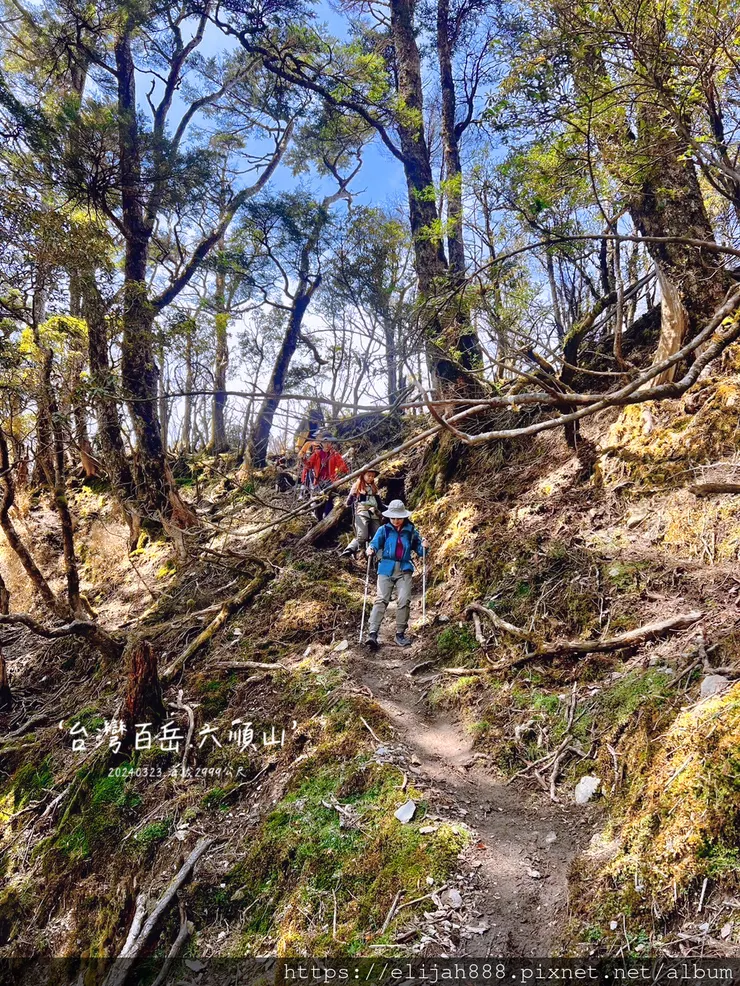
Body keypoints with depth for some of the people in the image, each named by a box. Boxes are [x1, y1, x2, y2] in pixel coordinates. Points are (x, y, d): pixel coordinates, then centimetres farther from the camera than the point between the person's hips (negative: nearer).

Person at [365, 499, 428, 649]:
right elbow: (375, 542, -6)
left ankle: (400, 634, 2)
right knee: (381, 600, -11)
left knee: (404, 601, -10)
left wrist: (424, 547, -9)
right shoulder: (384, 530, 7)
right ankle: (372, 633, -18)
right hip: (386, 569, -1)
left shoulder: (411, 531, 10)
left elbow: (419, 551, 14)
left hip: (404, 570, 1)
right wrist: (370, 550, -29)